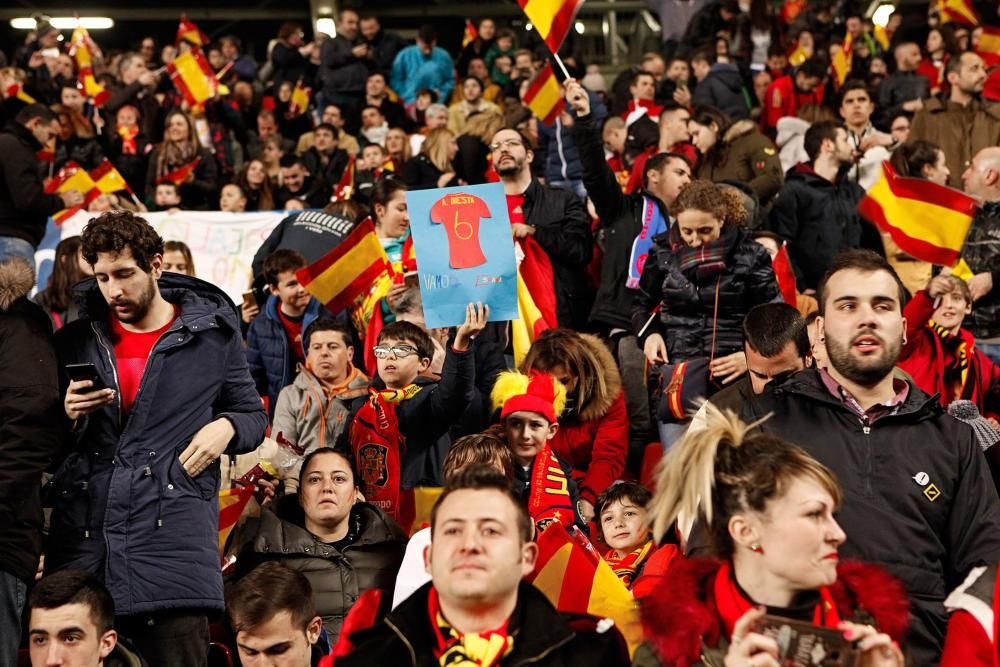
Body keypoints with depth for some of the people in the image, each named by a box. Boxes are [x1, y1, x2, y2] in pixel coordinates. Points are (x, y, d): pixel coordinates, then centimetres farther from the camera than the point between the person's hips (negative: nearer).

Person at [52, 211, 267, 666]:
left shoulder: (212, 334, 7)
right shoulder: (74, 341, 12)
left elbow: (252, 414, 16)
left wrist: (226, 428, -6)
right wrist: (65, 414, -5)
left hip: (173, 535, -2)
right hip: (83, 538, 2)